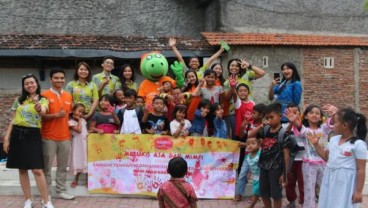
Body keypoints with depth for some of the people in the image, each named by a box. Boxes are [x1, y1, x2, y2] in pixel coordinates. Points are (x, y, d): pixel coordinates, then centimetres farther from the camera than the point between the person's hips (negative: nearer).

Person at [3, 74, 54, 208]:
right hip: (17, 135, 3)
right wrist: (7, 137, 5)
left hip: (33, 135, -3)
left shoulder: (43, 100, 1)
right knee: (22, 169, 7)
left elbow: (43, 111, -22)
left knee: (37, 170, -9)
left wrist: (39, 109, -46)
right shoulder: (19, 100, 10)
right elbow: (13, 120, 11)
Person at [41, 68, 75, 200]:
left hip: (65, 136, 5)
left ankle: (61, 191, 19)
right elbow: (41, 116, -9)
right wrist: (56, 115, -21)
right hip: (49, 137, -5)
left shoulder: (68, 96, 9)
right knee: (47, 167, 2)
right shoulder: (45, 95, -7)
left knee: (63, 166, 9)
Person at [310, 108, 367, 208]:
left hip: (345, 183, -7)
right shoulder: (333, 139, 6)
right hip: (330, 180, 7)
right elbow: (326, 157, 19)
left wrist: (358, 191, -13)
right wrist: (316, 144, 10)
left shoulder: (358, 144, -15)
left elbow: (361, 170, -13)